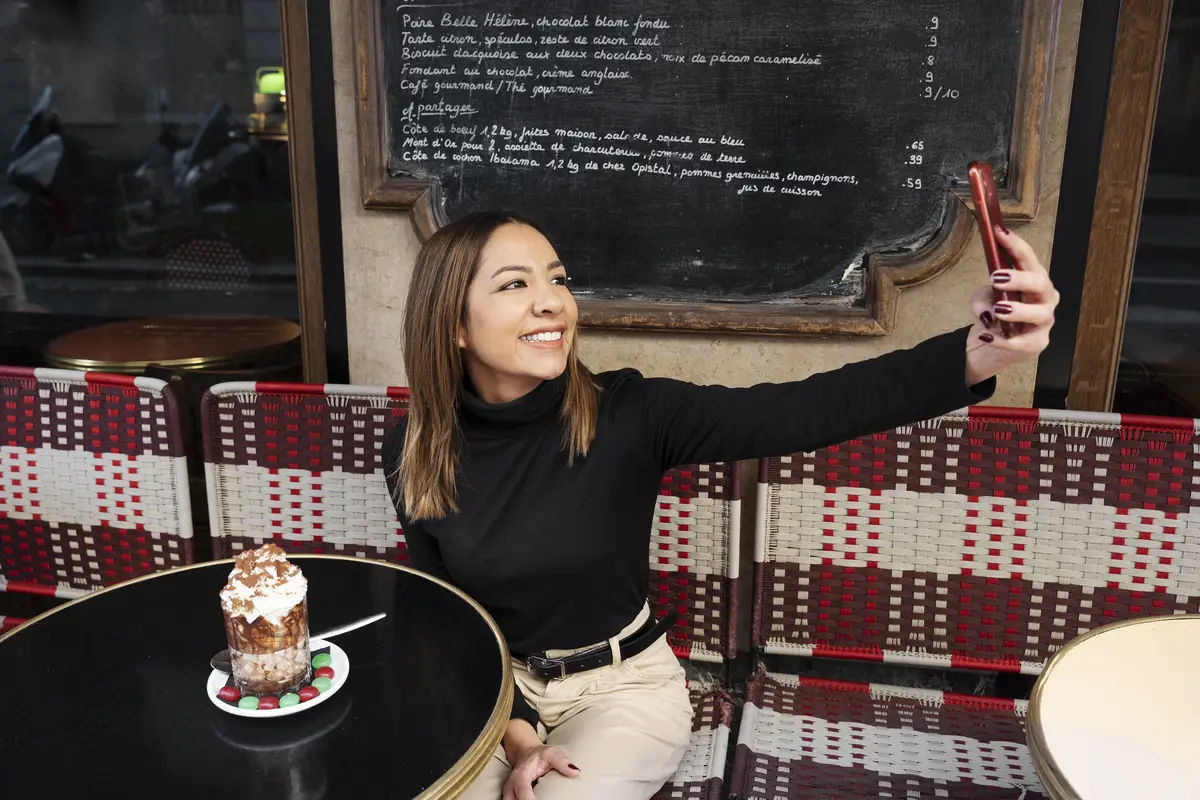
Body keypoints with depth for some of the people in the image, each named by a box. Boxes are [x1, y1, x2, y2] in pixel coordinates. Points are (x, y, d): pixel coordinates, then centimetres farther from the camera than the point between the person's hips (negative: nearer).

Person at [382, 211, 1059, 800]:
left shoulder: (626, 413, -20)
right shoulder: (416, 454, -12)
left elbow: (796, 414, -34)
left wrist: (971, 355, -47)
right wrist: (516, 732, -13)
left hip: (626, 685, -2)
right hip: (490, 691, 2)